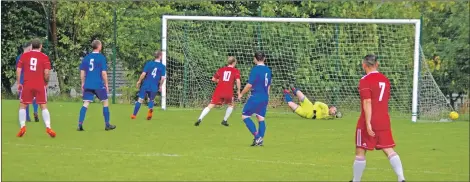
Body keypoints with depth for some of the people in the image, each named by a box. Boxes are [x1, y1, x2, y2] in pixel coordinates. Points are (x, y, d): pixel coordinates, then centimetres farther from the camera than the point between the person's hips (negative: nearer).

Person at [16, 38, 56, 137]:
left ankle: (22, 127, -2)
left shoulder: (24, 55, 5)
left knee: (22, 106, 11)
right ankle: (48, 127, -7)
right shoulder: (44, 57, 1)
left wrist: (18, 83, 9)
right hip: (40, 85, 0)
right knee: (44, 107, 6)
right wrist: (46, 83, 8)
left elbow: (18, 70, 1)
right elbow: (46, 73, -7)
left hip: (27, 85, 0)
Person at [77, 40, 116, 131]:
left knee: (86, 104, 2)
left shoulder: (86, 57, 8)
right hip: (99, 85, -4)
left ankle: (80, 124, -11)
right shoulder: (101, 57, -6)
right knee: (105, 102, 12)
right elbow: (104, 73, -9)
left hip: (88, 85, 4)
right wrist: (106, 84, 0)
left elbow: (82, 72, 9)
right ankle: (107, 125, 16)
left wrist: (83, 83, 17)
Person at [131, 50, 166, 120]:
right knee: (151, 100, 19)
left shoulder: (149, 63, -1)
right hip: (154, 87, 1)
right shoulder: (163, 67, -1)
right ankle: (150, 109, -12)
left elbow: (143, 74, -5)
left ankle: (134, 115, 8)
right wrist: (160, 86, 10)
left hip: (146, 85, -1)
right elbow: (163, 78, -5)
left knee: (140, 100, 7)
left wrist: (139, 81, 8)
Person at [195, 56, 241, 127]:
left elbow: (213, 79, 15)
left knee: (210, 106, 0)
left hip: (218, 91, 2)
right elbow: (238, 81, -9)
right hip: (228, 92, -2)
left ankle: (200, 119, -15)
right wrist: (238, 90, 2)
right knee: (231, 105, 26)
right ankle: (225, 120, 24)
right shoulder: (236, 71, 5)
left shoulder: (221, 69, 15)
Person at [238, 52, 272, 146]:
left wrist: (241, 94, -3)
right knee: (261, 118, 9)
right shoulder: (268, 70, 9)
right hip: (265, 97, 7)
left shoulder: (255, 69, -13)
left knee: (245, 116, 0)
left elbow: (249, 85, -16)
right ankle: (260, 140, 5)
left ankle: (257, 136, -10)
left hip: (256, 97, -7)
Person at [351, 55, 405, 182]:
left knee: (360, 151, 6)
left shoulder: (365, 80, -11)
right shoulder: (385, 79, 10)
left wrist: (368, 123, -21)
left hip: (368, 123, -6)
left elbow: (367, 103, -18)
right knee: (389, 150, 2)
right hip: (384, 121, 6)